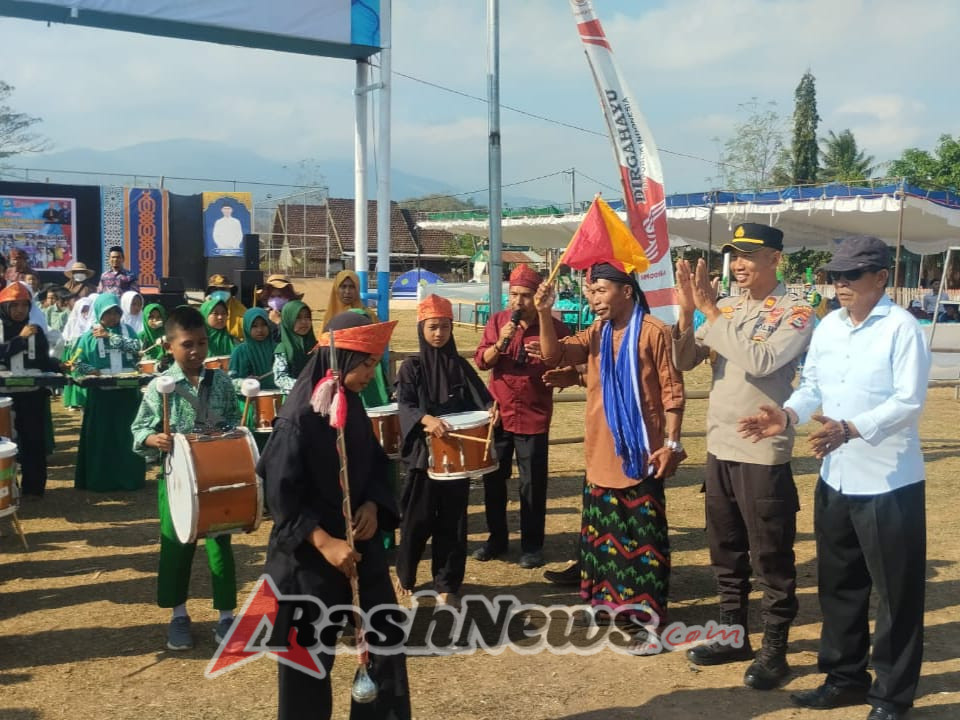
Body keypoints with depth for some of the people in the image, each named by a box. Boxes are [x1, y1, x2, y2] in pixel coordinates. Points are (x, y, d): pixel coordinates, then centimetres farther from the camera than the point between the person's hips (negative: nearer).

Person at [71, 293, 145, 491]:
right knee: (101, 436, 1)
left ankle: (128, 478, 14)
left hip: (127, 392, 2)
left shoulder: (127, 330, 9)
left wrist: (109, 336, -10)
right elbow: (77, 362, 3)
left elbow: (135, 347, -10)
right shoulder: (90, 335, 3)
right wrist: (90, 370, -16)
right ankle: (100, 480, 8)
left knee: (126, 435, 5)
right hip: (101, 393, -1)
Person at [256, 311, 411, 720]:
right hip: (309, 552, -7)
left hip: (359, 538, 7)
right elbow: (282, 495, -19)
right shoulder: (300, 416, -19)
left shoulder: (352, 405, 2)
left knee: (385, 635, 10)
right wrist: (324, 542, -24)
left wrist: (372, 506, -6)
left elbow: (374, 463, 12)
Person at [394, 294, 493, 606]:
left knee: (452, 521, 5)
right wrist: (427, 419, -33)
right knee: (417, 519, 6)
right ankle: (405, 575, 28)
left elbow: (480, 397, 1)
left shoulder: (460, 366, 7)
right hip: (423, 453, -2)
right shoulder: (412, 367, -2)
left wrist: (490, 410, -22)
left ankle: (447, 584, 16)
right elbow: (404, 405, -14)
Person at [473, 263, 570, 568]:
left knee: (533, 484, 2)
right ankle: (496, 538, 24)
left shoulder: (555, 327, -6)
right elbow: (481, 361, -4)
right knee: (493, 479, 10)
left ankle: (532, 545, 14)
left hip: (534, 418, -3)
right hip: (498, 414, 3)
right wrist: (500, 343, -22)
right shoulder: (497, 321, 1)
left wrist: (548, 359, -23)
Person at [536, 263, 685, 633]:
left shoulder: (653, 332, -9)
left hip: (641, 452, -7)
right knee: (603, 529, 14)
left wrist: (671, 442, -14)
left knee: (644, 534, -1)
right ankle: (608, 600, 26)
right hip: (601, 453, 7)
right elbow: (554, 354, 1)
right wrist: (545, 313, -12)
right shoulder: (596, 333, 12)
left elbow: (672, 390, -10)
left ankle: (648, 612, 6)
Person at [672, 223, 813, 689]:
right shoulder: (726, 308, 8)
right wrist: (687, 311, -12)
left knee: (770, 558, 3)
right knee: (725, 553, 17)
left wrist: (712, 312, -21)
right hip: (719, 447, 7)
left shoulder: (796, 312, -11)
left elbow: (760, 362, -26)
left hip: (763, 453, -7)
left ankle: (774, 649, 14)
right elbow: (684, 362, 4)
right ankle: (733, 635, 30)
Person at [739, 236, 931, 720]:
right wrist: (787, 415, -10)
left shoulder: (901, 327, -13)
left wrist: (849, 429, -31)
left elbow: (909, 401, -19)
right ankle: (846, 677, 34)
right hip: (835, 478, 7)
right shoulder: (827, 327, 8)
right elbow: (812, 387, 11)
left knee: (895, 593, 5)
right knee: (837, 585, 18)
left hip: (889, 482, -7)